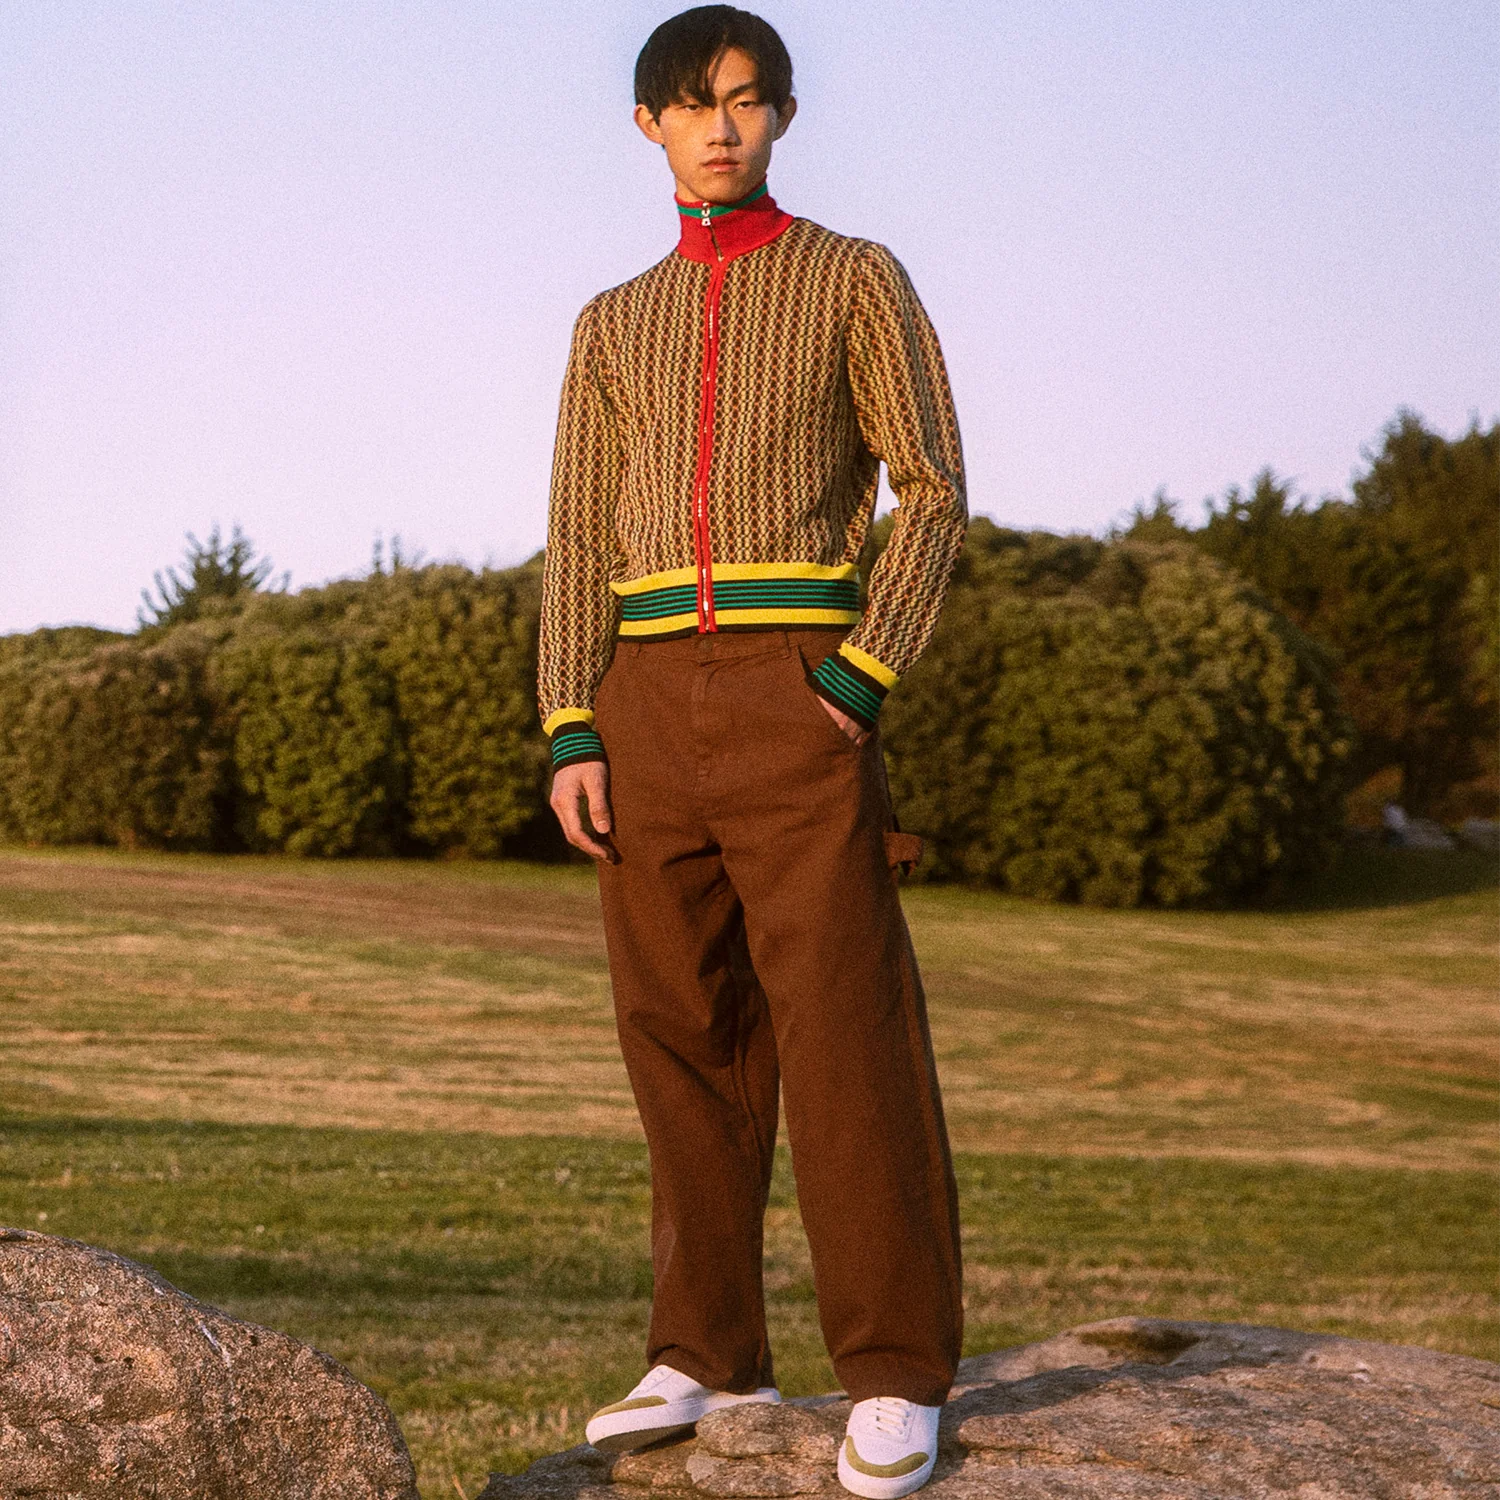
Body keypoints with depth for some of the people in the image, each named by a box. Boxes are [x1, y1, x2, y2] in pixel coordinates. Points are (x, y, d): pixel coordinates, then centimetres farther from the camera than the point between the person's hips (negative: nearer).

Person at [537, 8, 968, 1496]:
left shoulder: (856, 278, 8)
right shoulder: (615, 325, 19)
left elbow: (933, 492, 1)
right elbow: (578, 543, 14)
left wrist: (857, 681, -12)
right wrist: (569, 738, 2)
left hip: (797, 687, -4)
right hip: (648, 698, 4)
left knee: (843, 1027, -10)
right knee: (684, 1036, 4)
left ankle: (894, 1378, -8)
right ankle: (707, 1355, 10)